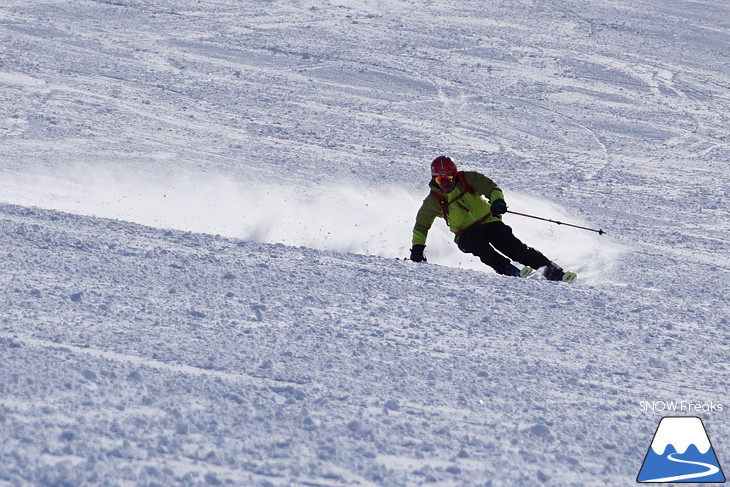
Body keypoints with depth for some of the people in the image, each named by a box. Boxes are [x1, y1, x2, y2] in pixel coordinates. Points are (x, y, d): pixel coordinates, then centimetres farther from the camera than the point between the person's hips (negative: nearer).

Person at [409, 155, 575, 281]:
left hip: (489, 222, 0)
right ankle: (508, 270, -42)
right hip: (466, 235, 0)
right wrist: (417, 247, -2)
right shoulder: (434, 200, -1)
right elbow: (421, 225, 9)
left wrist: (497, 201, -30)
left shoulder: (467, 179, -3)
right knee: (477, 243, -35)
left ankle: (551, 269, -21)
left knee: (512, 245, -20)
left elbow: (491, 187, -8)